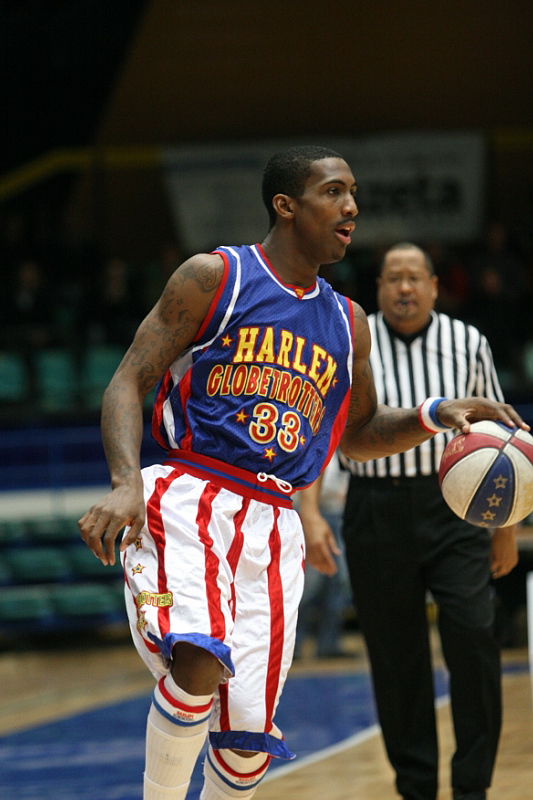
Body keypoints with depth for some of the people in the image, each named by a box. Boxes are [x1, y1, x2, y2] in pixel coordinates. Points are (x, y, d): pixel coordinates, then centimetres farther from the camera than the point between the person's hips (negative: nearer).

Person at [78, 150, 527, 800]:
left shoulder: (347, 325, 16)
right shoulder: (214, 277, 1)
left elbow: (358, 435, 29)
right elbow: (128, 383, -2)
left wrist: (436, 416, 10)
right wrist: (126, 483, -19)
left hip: (272, 526, 5)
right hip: (187, 500, -5)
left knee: (249, 736, 1)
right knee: (198, 666, -31)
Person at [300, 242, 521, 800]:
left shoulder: (468, 345, 5)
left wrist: (506, 529, 11)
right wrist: (309, 514, -12)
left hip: (455, 508, 0)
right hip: (377, 516, 0)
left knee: (472, 634, -14)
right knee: (395, 655, 3)